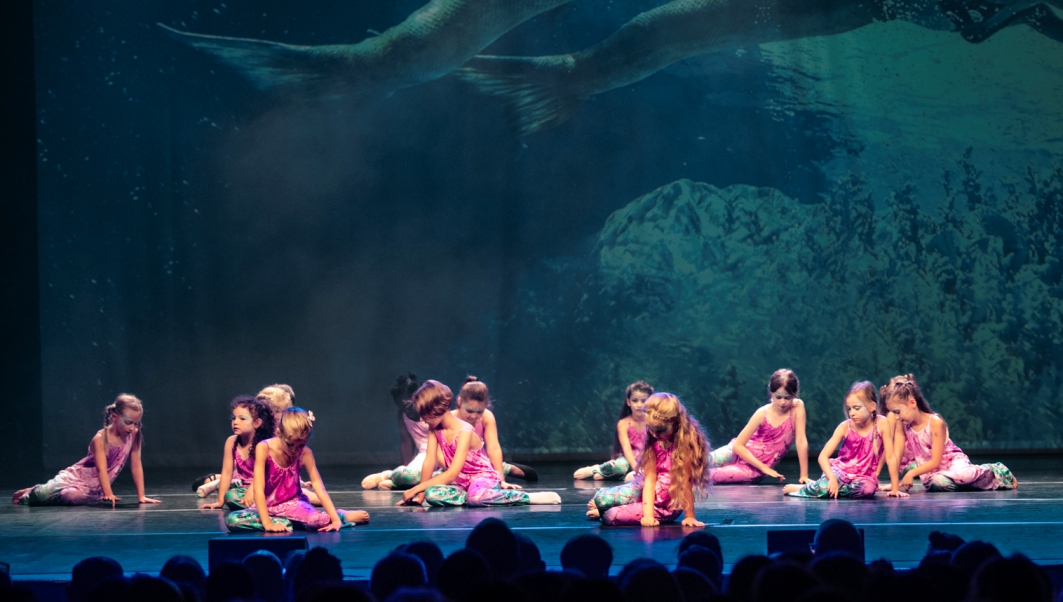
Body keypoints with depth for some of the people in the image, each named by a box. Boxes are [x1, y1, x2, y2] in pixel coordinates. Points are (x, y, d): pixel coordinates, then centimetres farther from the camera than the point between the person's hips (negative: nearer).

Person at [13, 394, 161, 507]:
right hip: (77, 477, -4)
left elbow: (136, 466, -2)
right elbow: (102, 469, -29)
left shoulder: (134, 436, -7)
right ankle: (29, 494, 17)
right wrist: (108, 494, -41)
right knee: (45, 494, -24)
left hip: (94, 489, 5)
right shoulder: (101, 439, -21)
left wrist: (141, 496, -5)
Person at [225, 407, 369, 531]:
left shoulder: (305, 453, -11)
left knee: (317, 521, -34)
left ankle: (346, 516, -1)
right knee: (232, 520, -30)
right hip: (267, 506, 0)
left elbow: (319, 488, -13)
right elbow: (258, 490, -22)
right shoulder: (264, 448, -19)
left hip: (293, 505, 0)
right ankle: (287, 523, -23)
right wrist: (267, 524, -31)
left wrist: (336, 519, -23)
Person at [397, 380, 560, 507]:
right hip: (462, 481, 6)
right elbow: (429, 462, 1)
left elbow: (452, 474, -25)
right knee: (432, 494, -28)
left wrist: (416, 489, -24)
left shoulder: (464, 431, -21)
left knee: (477, 495, -43)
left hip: (484, 477, -6)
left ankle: (529, 497, -26)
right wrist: (421, 494, -6)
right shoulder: (435, 429, 0)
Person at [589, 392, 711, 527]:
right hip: (648, 491, 6)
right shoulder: (654, 440, -4)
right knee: (601, 498, -12)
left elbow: (685, 481, -22)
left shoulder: (685, 443, -21)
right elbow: (649, 479, -11)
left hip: (667, 506, -6)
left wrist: (689, 516, -21)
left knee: (611, 516, -19)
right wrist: (647, 514, -22)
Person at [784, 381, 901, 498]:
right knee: (826, 485, -34)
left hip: (864, 475, 1)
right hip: (841, 469, -1)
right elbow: (823, 456, -15)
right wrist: (832, 478, -33)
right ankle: (805, 488, -2)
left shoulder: (881, 423, -12)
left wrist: (895, 489, -9)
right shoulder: (845, 427, -10)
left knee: (868, 488, -36)